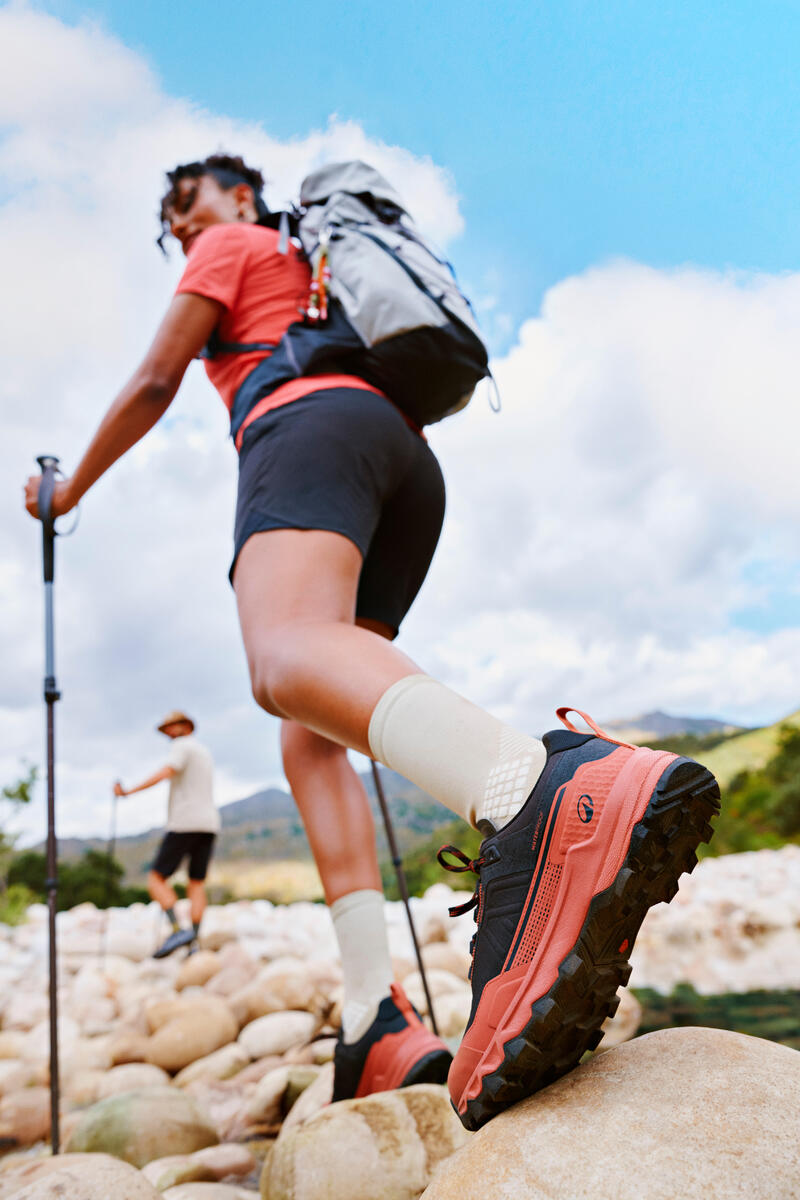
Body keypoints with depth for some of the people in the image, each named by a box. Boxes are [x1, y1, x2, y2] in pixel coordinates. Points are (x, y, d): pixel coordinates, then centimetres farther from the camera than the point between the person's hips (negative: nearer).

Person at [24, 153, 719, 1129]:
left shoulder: (232, 247, 19)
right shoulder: (314, 270, 42)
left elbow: (155, 384, 12)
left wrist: (69, 490, 24)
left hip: (311, 429, -8)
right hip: (410, 465, 8)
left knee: (284, 660, -38)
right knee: (308, 741, 0)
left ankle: (559, 797, -68)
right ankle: (377, 1023, -15)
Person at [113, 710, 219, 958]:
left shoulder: (182, 745, -2)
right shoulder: (204, 752, 24)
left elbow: (165, 773, -19)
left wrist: (129, 791, -22)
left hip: (185, 823, -8)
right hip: (209, 825, 8)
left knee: (156, 878, -2)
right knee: (197, 884, 6)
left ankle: (178, 930, -15)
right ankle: (193, 942, -2)